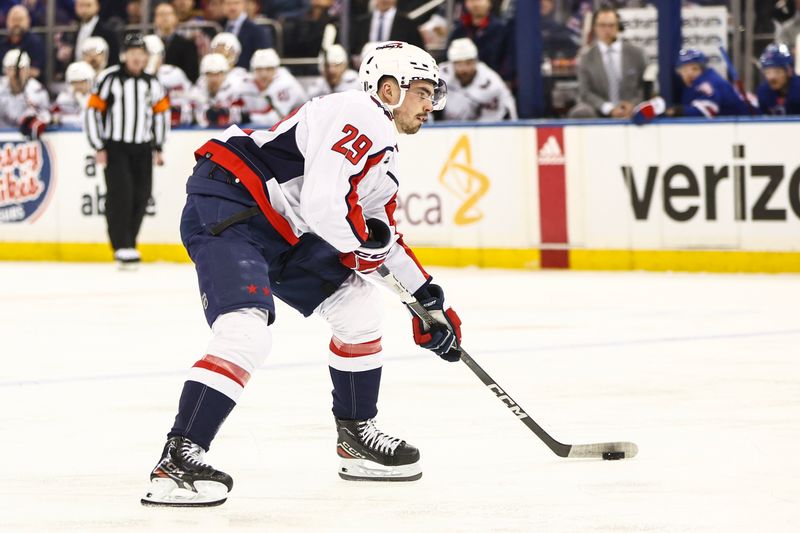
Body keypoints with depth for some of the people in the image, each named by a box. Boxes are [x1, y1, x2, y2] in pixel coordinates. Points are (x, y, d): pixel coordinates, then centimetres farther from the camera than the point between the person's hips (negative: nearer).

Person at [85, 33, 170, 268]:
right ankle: (123, 248, -17)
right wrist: (99, 148, -8)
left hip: (142, 148, 5)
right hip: (115, 147, -5)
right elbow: (93, 111, -7)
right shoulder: (109, 79, -9)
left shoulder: (152, 83, 5)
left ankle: (128, 244, 16)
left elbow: (161, 112, 18)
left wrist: (158, 147, 15)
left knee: (140, 196, 2)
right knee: (120, 194, -15)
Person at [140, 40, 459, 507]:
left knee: (357, 306, 16)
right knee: (248, 333, -28)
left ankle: (356, 437, 28)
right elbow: (322, 203, -25)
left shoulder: (384, 153, 21)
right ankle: (177, 461, -32)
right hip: (224, 207, -11)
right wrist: (361, 243, -6)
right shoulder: (360, 118, -15)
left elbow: (382, 236, 29)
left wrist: (429, 299, 23)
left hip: (280, 232, 11)